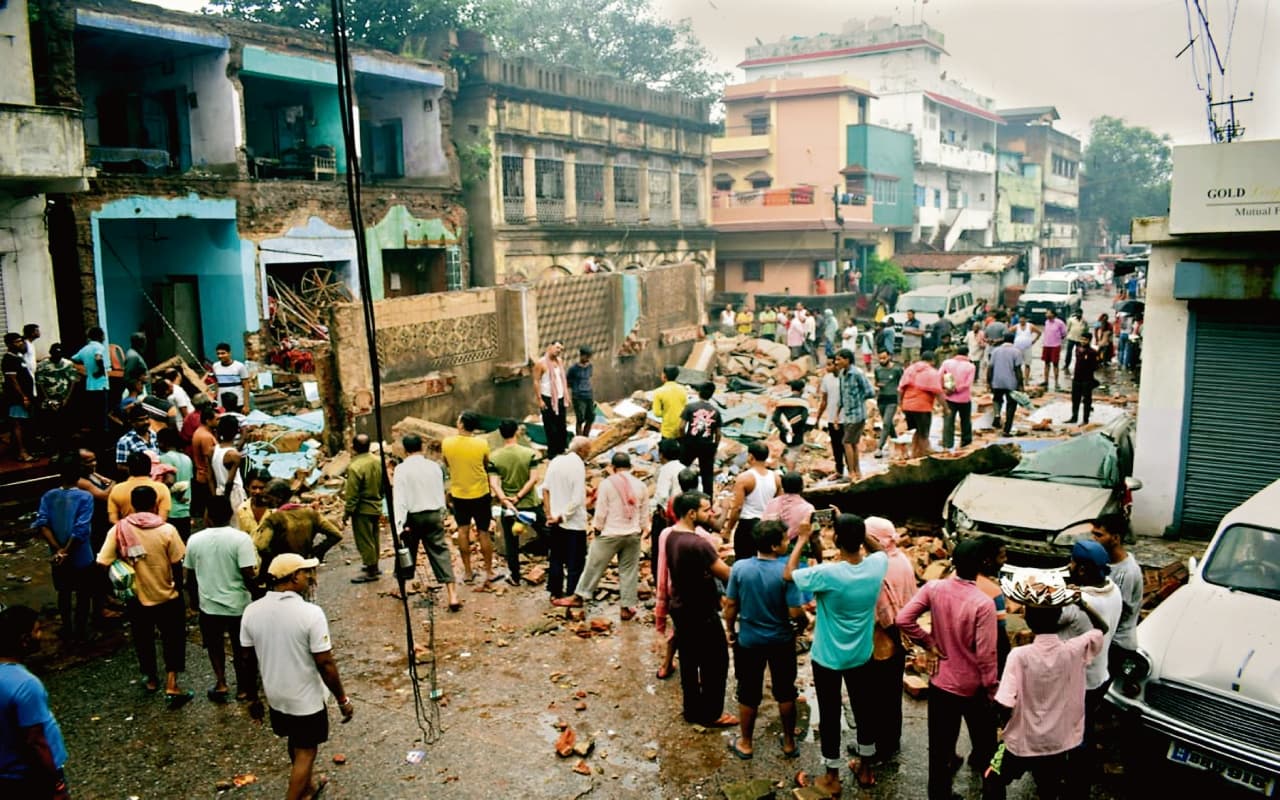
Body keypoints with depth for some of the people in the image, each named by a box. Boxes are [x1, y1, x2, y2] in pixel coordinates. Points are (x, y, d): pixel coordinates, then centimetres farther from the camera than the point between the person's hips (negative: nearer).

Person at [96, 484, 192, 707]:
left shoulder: (118, 530, -10)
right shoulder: (167, 530, -15)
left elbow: (104, 563, -11)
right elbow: (177, 566, -10)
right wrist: (179, 588, 7)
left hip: (136, 598, 2)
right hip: (167, 597, -2)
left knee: (143, 640, 22)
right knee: (173, 640, 12)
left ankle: (151, 680, 39)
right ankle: (171, 688, 6)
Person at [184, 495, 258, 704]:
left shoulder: (195, 539, -6)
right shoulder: (241, 538, -17)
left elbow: (190, 574, 4)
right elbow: (249, 573, -20)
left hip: (208, 604, 2)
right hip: (238, 604, -2)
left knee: (215, 645, 23)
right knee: (241, 648, 15)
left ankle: (221, 682, 16)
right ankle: (244, 688, 25)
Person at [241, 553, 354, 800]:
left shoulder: (252, 611, -9)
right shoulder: (311, 613, -25)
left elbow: (248, 660, 1)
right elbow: (325, 663, -21)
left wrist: (252, 697, 15)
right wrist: (343, 699, -9)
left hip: (275, 696, 6)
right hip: (306, 699, -6)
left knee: (296, 743, 28)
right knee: (305, 752, 12)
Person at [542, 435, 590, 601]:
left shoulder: (555, 461, 1)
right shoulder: (578, 465, -18)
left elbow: (545, 488, 3)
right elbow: (577, 499, -21)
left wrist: (549, 514, 3)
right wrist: (562, 517, -12)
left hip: (556, 521, 6)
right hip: (574, 523, -6)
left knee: (556, 558, 18)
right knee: (575, 562, 4)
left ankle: (555, 593, 26)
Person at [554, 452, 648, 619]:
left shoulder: (607, 483, -11)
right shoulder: (640, 485, 0)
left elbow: (601, 511, -10)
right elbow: (643, 513, 6)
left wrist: (597, 528, 4)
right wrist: (642, 529, 19)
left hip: (610, 534, -3)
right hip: (633, 535, 3)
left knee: (594, 566, 9)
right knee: (629, 571, 9)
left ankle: (579, 597, 20)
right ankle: (628, 607, 12)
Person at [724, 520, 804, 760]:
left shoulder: (739, 568, -14)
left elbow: (730, 606, -6)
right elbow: (795, 612, -18)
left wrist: (731, 630, 11)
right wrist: (805, 622, 4)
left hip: (748, 641, 1)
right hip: (781, 641, -1)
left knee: (748, 693, 16)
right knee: (785, 693, 18)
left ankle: (746, 744, 30)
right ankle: (789, 743, 32)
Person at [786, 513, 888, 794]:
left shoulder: (826, 574, -29)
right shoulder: (876, 565, -16)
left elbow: (788, 573, -13)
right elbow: (879, 548, 9)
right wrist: (854, 528, 1)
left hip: (827, 658, -4)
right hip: (861, 656, 4)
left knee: (830, 716, 12)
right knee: (864, 711, 21)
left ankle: (832, 778, 27)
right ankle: (865, 769, 40)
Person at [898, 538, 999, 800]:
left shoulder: (933, 588, -12)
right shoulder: (983, 603, -24)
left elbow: (904, 619, -14)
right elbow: (986, 654, -20)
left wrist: (928, 641, -2)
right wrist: (992, 689, -8)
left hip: (941, 682, 3)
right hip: (973, 686, -3)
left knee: (940, 746, 14)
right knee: (983, 736, 26)